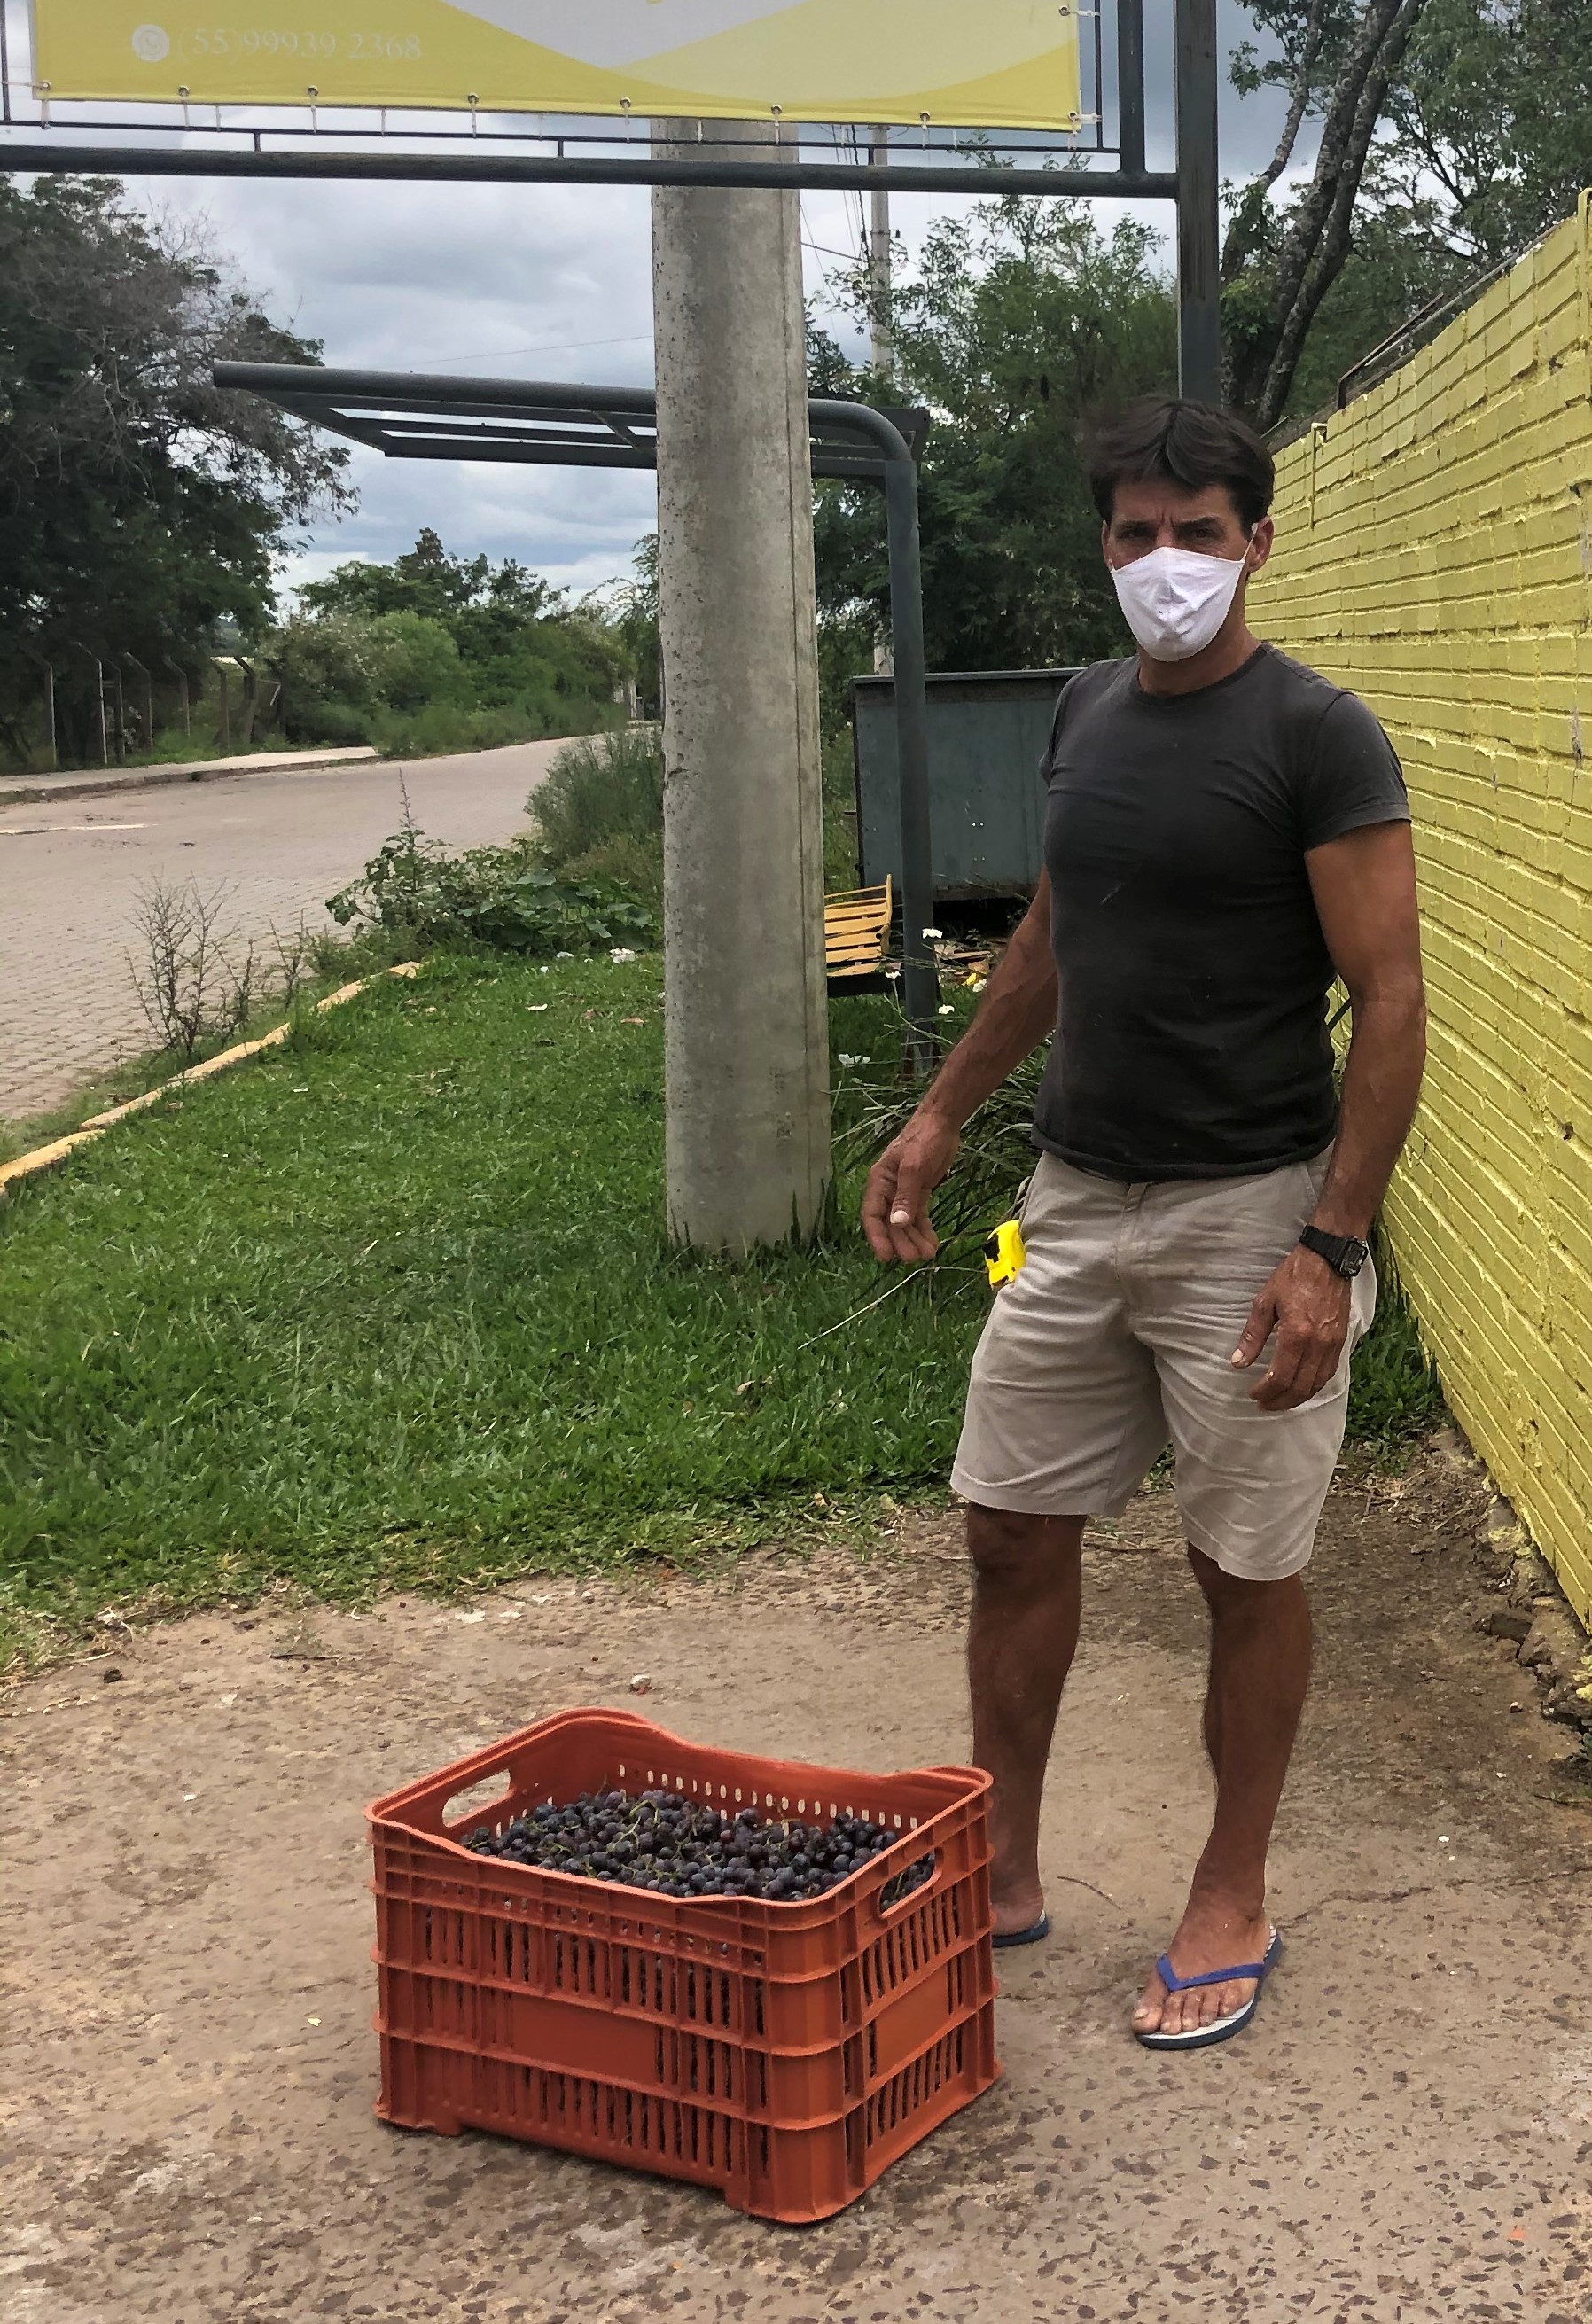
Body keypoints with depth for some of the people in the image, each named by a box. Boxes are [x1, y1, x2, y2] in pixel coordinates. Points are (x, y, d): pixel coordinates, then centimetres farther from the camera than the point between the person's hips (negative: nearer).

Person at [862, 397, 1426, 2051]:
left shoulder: (1315, 738, -12)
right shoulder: (1088, 713, 9)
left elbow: (1389, 1001, -15)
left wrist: (1330, 1248, -21)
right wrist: (940, 1118, 20)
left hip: (1245, 1218, -6)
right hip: (1077, 1199, 7)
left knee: (1246, 1572, 6)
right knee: (1013, 1533, 10)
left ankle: (1231, 1904, 24)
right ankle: (1001, 1874, 27)